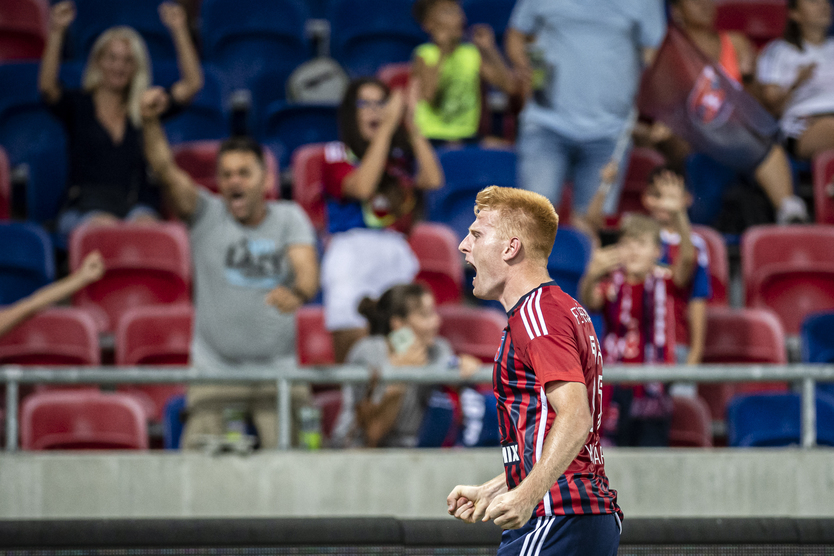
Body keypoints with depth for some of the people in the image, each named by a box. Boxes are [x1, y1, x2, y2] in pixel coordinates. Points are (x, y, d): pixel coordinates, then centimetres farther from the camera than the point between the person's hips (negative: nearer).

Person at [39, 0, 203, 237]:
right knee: (108, 226, -39)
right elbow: (47, 86, -5)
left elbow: (192, 84, 11)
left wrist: (179, 31, 5)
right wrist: (56, 33, -16)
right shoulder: (78, 104, 15)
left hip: (137, 205, 2)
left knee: (145, 224, -37)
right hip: (86, 206, -2)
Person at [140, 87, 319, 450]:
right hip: (214, 372, -1)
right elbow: (166, 171, -13)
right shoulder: (206, 215, 2)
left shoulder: (289, 218, 5)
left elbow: (308, 270, -12)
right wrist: (150, 123, -32)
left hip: (278, 369, 1)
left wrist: (298, 292, -37)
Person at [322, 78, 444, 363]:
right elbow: (362, 186, -12)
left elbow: (432, 179, 1)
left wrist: (412, 127, 3)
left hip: (395, 256, 4)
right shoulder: (336, 155, 6)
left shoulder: (400, 157, 17)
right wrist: (387, 128, -9)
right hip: (351, 252, -4)